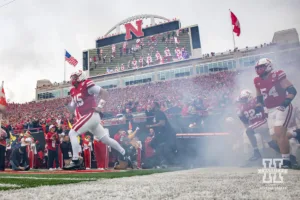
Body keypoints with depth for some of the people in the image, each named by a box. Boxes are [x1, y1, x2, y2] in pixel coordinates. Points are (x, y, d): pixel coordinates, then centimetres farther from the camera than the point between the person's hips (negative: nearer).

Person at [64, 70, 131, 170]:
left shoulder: (86, 85, -9)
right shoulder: (74, 91, 16)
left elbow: (105, 93, -11)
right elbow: (72, 110, 20)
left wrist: (99, 107, -15)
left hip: (91, 115, -9)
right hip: (89, 117, 9)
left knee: (72, 133, -12)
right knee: (105, 139, 12)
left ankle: (75, 161, -9)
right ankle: (124, 155, 22)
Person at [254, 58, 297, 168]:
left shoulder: (277, 76, -11)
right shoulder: (258, 81, 7)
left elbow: (292, 90, -13)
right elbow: (259, 97, 20)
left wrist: (286, 102, -26)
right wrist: (259, 106, 3)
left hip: (282, 108, -7)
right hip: (270, 111, 7)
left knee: (280, 133, -19)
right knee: (275, 136, 6)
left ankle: (286, 160, -11)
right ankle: (289, 156, 22)